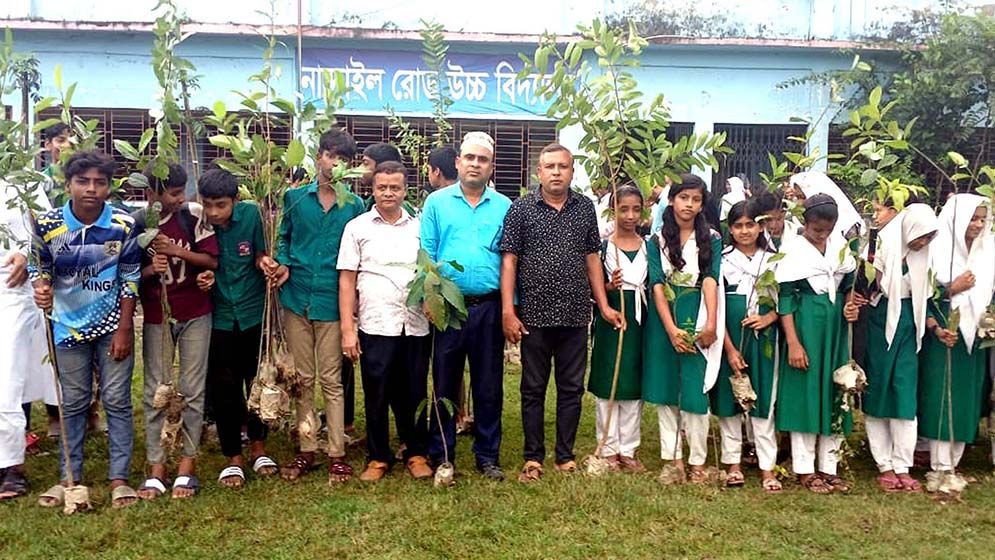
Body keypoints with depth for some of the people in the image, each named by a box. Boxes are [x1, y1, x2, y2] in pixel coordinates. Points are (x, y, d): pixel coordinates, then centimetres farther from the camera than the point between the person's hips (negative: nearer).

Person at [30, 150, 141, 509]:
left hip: (113, 326, -1)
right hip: (69, 326, 1)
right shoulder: (47, 225, -11)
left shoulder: (124, 226, -12)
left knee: (117, 401, 4)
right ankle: (70, 477, 25)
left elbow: (130, 280, -6)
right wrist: (41, 287, -21)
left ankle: (119, 478, 15)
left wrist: (124, 330, -8)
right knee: (73, 403, 12)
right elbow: (40, 267, 3)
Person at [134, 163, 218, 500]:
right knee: (155, 392, 4)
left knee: (192, 390, 4)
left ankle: (187, 464, 13)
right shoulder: (135, 223, -7)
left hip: (195, 315, 0)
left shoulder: (193, 215, -8)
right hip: (156, 318, 1)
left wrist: (176, 251, -19)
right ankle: (156, 468, 12)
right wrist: (149, 269, -20)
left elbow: (212, 261, -6)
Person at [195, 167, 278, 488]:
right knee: (224, 388, 4)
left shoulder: (251, 214, -11)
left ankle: (258, 446, 31)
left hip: (254, 313, 0)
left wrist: (262, 260, -23)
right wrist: (200, 278, -19)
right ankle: (233, 457, 19)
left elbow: (260, 255, -1)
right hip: (219, 317, 0)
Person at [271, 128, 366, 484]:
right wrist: (283, 264, -6)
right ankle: (306, 450, 19)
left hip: (332, 302, -2)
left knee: (331, 380, 3)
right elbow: (283, 238, 14)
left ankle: (337, 454, 11)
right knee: (302, 379, 9)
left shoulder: (354, 206, 3)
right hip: (297, 297, 2)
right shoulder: (295, 198, 7)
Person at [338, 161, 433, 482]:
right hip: (375, 325, -1)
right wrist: (347, 329, -4)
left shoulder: (419, 227, 10)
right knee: (376, 396, 6)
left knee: (414, 394, 8)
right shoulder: (357, 227, 5)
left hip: (416, 325, 2)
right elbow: (347, 280, 2)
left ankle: (416, 453, 23)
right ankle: (378, 457, 20)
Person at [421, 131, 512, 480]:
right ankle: (441, 455, 19)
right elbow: (426, 254, 2)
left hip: (489, 307, 1)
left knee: (489, 386, 8)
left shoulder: (504, 207, 7)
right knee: (444, 383, 7)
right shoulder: (437, 203, 5)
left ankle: (487, 455, 21)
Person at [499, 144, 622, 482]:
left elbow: (592, 257, 11)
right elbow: (509, 261, -4)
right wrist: (508, 312, -10)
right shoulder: (521, 208, -2)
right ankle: (533, 457, 19)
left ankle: (565, 456, 22)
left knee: (572, 389, 9)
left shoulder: (585, 207, 6)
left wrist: (604, 305, 6)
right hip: (535, 315, -2)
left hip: (575, 315, 3)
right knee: (533, 389, 8)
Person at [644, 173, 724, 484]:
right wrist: (671, 329, -15)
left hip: (696, 320, -2)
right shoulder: (657, 240, 5)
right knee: (665, 391, 5)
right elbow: (657, 284, -4)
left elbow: (711, 280, -9)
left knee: (694, 393, -4)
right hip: (663, 321, 2)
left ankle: (697, 462, 7)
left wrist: (711, 324, -21)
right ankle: (672, 458, 14)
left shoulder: (711, 239, 4)